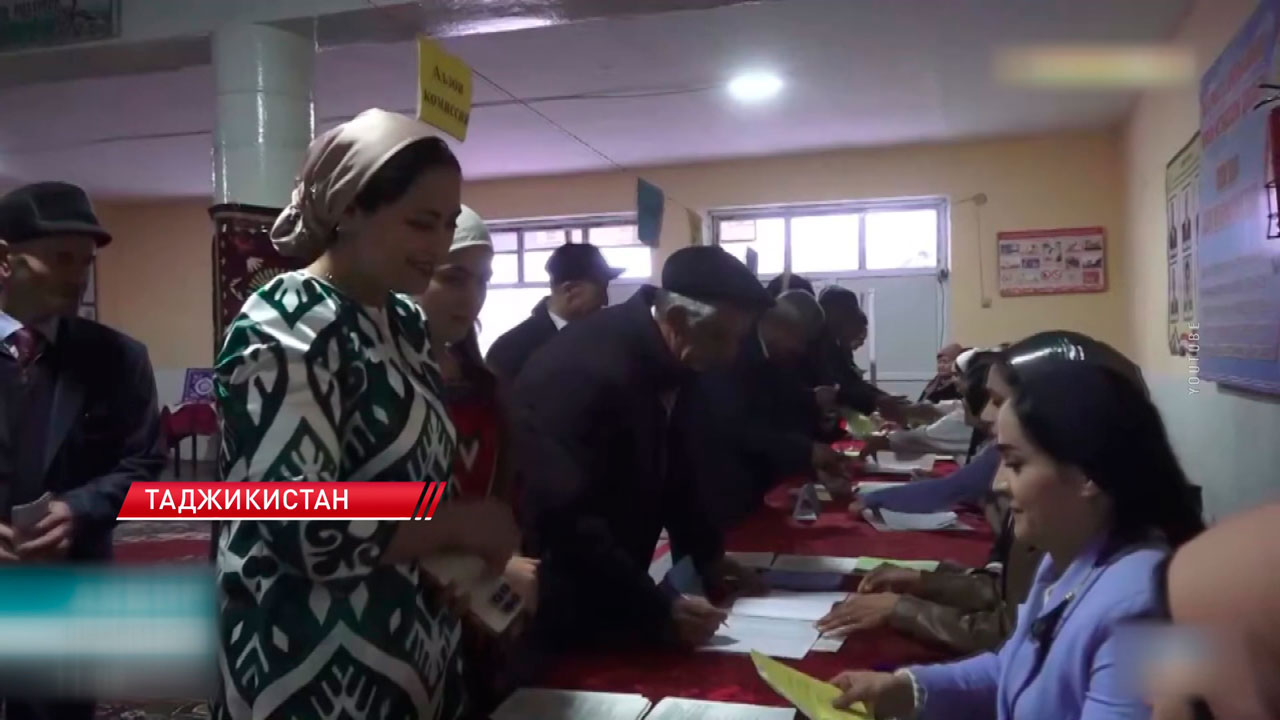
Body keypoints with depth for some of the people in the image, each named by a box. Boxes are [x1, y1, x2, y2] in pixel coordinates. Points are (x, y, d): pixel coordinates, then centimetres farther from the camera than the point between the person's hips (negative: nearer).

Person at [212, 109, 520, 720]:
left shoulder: (404, 322, 6)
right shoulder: (286, 332, -19)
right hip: (319, 669, -8)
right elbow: (306, 532, -27)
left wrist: (478, 551, 1)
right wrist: (462, 524, -16)